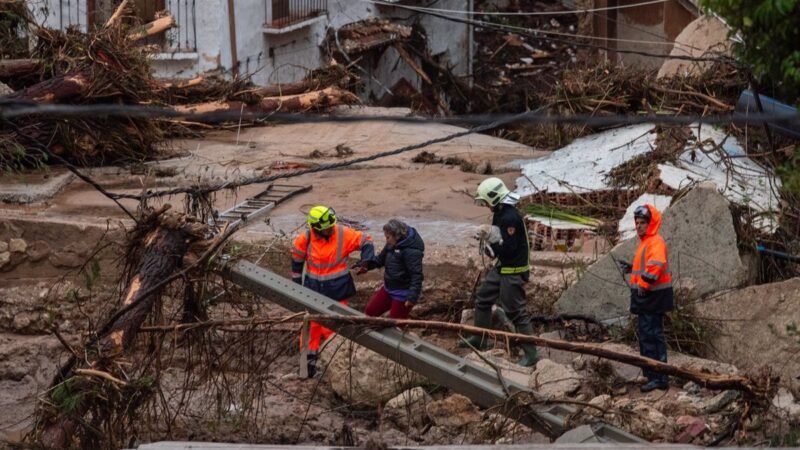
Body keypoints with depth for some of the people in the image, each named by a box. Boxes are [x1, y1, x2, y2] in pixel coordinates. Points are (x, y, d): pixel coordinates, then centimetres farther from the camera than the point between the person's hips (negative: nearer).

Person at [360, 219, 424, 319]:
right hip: (389, 289, 9)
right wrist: (367, 265, -5)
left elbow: (416, 275, -28)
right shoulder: (392, 245, 2)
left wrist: (412, 297, -32)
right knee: (370, 311, 15)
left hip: (402, 295, -9)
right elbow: (381, 259, 15)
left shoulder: (411, 251, -26)